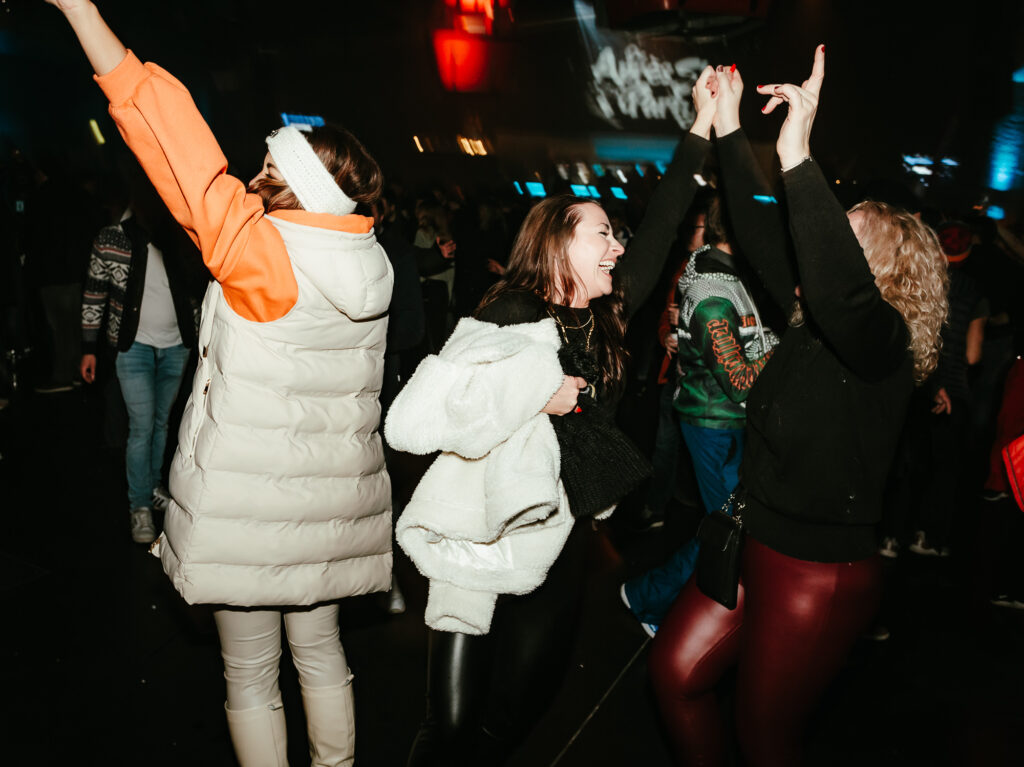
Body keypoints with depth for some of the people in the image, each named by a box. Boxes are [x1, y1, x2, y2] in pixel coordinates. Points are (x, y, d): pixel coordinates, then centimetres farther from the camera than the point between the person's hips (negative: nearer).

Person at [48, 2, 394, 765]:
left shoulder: (261, 254, -19)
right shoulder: (368, 265, -2)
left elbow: (188, 162, -18)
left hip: (248, 510, -6)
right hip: (330, 503, 6)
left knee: (250, 676, 13)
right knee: (321, 652, 22)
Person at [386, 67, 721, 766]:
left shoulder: (602, 321, 3)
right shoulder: (509, 324, -18)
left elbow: (659, 233, 11)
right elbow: (411, 420, -30)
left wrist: (706, 124, 14)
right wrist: (536, 390, -25)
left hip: (560, 550, 7)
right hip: (486, 555, -6)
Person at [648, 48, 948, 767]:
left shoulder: (883, 343, -20)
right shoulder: (810, 319, 2)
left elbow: (840, 289, -44)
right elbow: (762, 230, 5)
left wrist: (798, 157, -46)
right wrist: (729, 132, 5)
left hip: (821, 573, -8)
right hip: (754, 546, 8)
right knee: (676, 669, 16)